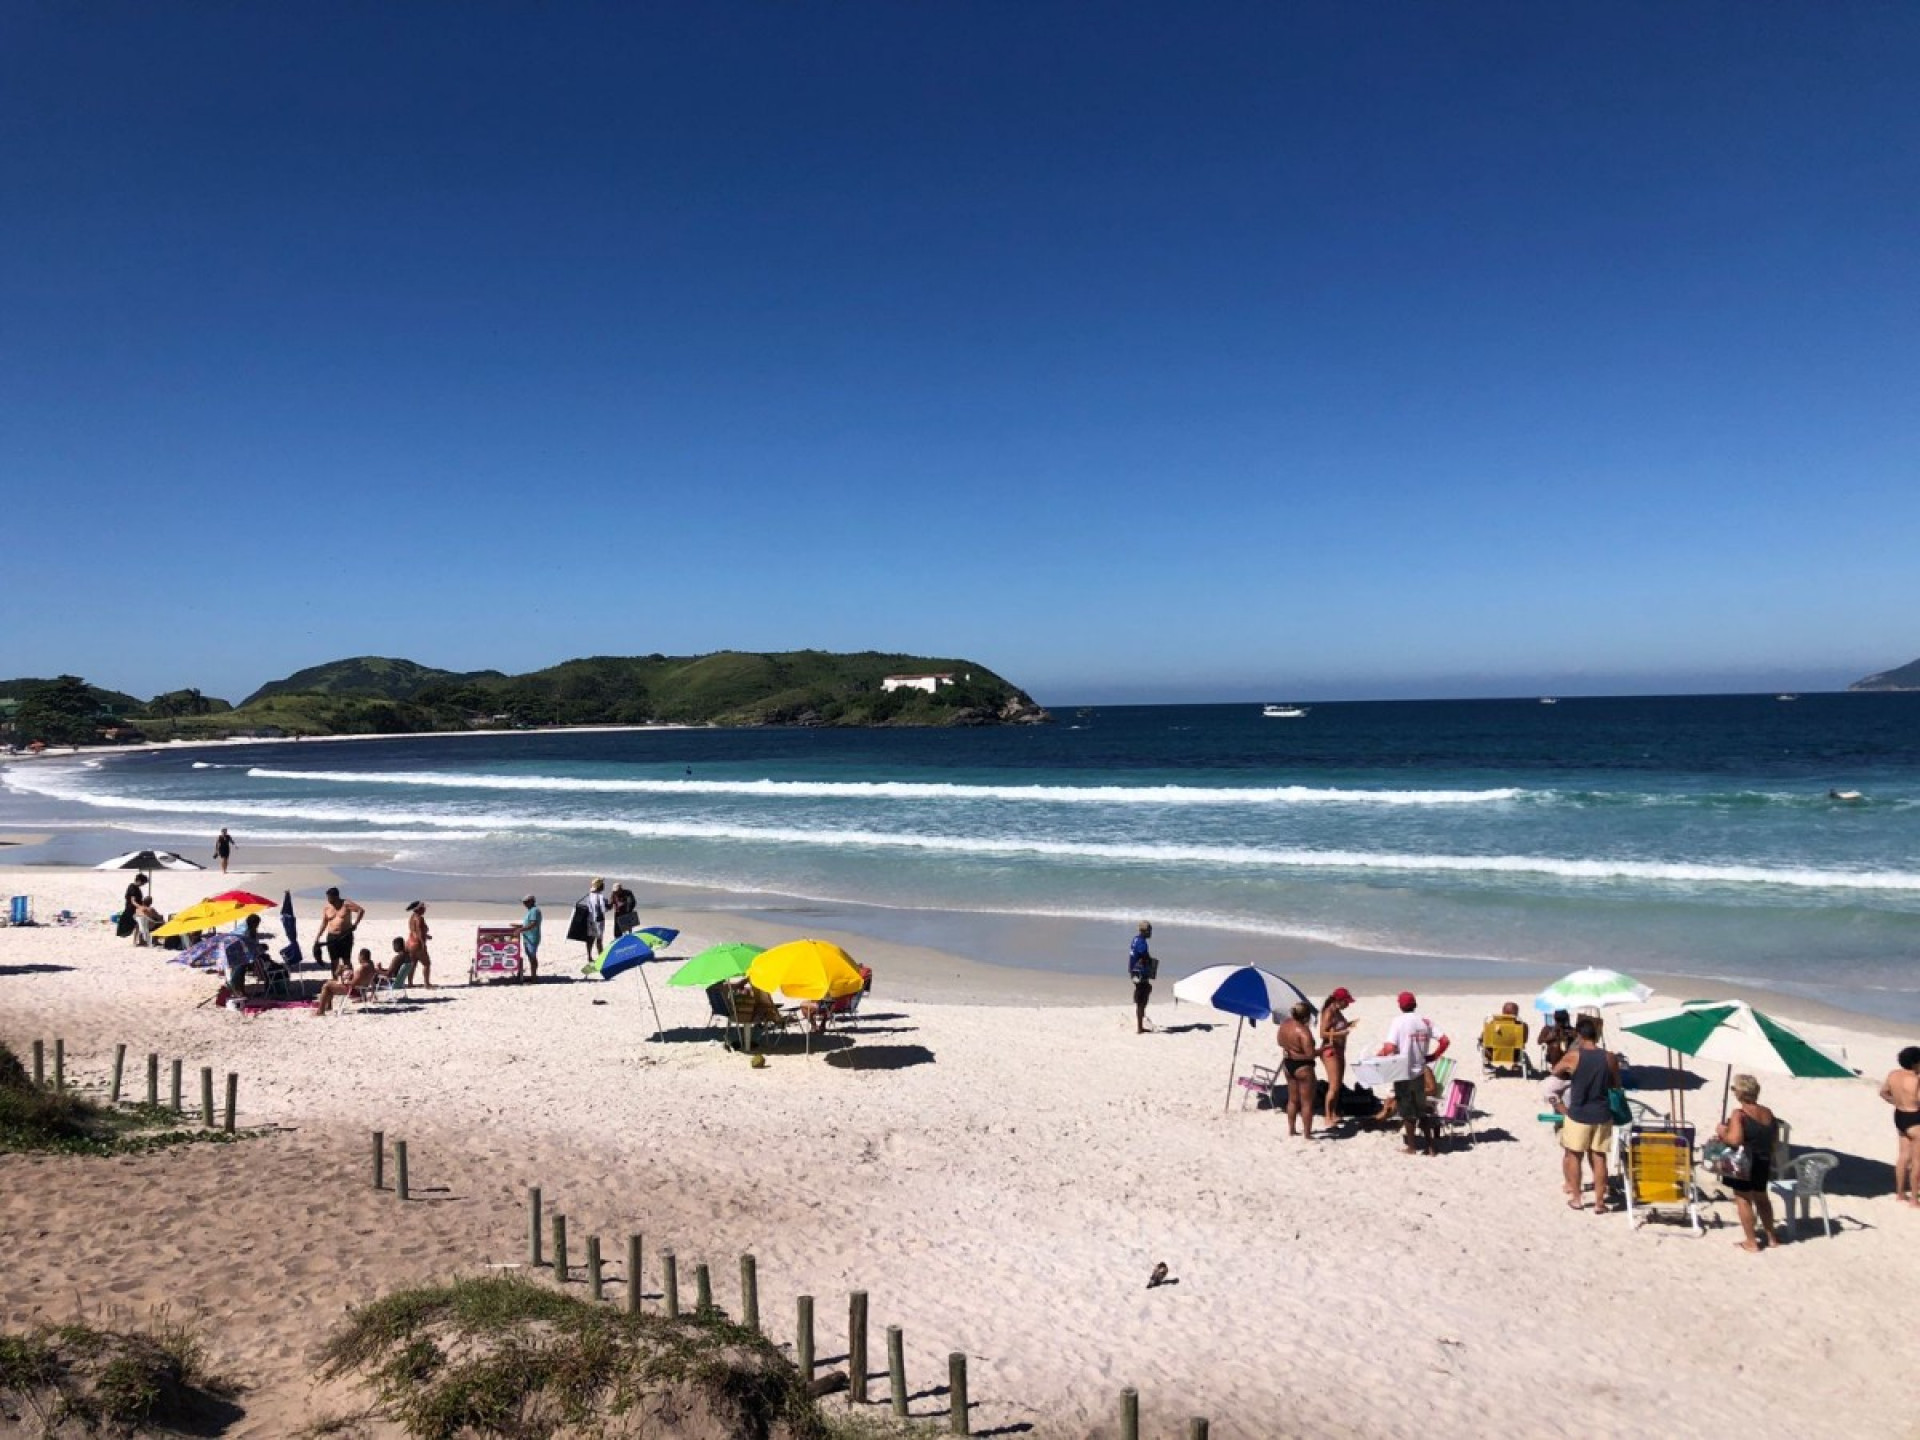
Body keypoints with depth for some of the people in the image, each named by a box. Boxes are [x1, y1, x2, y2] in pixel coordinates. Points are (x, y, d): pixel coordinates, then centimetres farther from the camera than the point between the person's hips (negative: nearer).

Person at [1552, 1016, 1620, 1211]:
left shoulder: (1573, 1056, -12)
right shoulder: (1609, 1058, -6)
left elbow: (1555, 1071, 6)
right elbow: (1616, 1085, 7)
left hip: (1578, 1115, -2)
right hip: (1602, 1115, 2)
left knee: (1573, 1155, 13)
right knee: (1599, 1157, 10)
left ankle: (1576, 1198, 19)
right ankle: (1599, 1202, 13)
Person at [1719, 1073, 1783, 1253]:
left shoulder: (1739, 1114, -21)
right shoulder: (1768, 1113, 2)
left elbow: (1734, 1139, -29)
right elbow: (1775, 1137, 12)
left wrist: (1722, 1132, -11)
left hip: (1743, 1164, -7)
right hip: (1764, 1163, 7)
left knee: (1743, 1199, 5)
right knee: (1761, 1198, 24)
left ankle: (1752, 1243, 7)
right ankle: (1771, 1236, 35)